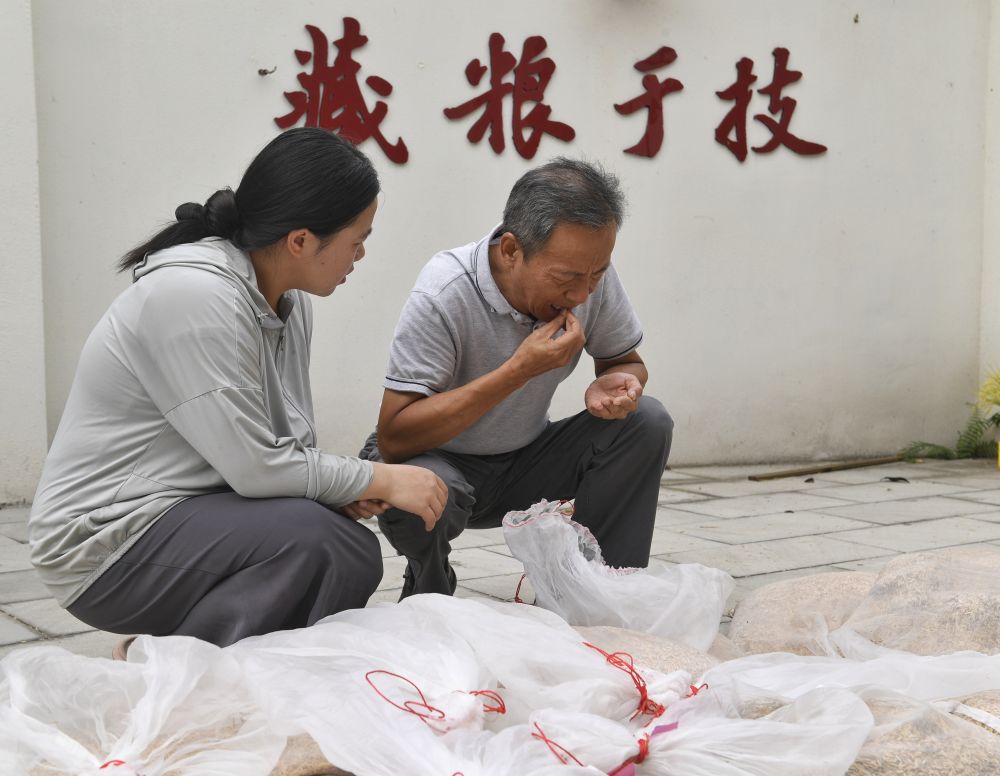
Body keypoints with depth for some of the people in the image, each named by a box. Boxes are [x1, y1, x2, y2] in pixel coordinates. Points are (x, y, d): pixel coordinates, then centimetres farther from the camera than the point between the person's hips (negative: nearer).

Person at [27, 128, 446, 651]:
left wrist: (352, 486, -14)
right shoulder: (193, 295, -24)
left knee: (356, 556, -5)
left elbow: (288, 444, 6)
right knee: (312, 540, -27)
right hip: (106, 542, -9)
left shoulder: (288, 299, 3)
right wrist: (380, 479, -15)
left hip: (190, 514, 9)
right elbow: (256, 467, -25)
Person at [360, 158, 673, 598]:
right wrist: (520, 370, -36)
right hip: (437, 457, -4)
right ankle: (428, 600, -4)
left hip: (526, 462, 5)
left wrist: (613, 385, -24)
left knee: (647, 422, -17)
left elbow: (626, 362, 3)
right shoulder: (444, 296, -29)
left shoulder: (591, 274, -14)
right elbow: (394, 438, -31)